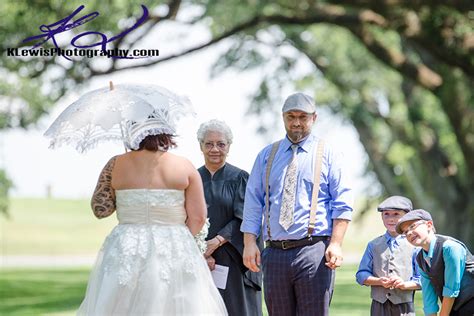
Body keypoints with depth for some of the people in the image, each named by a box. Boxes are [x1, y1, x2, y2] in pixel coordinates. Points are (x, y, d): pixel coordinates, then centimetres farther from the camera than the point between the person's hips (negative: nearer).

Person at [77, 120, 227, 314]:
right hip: (174, 251, -1)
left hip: (126, 251, 1)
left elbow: (100, 209, 5)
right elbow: (198, 218, -2)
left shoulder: (116, 165, 1)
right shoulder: (184, 167, -1)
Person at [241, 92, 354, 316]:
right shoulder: (267, 156, 16)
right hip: (274, 253, 3)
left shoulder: (328, 155, 7)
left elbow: (342, 204, 0)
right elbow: (253, 203, 11)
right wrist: (249, 243, 0)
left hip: (313, 251, -3)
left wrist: (336, 244, -12)